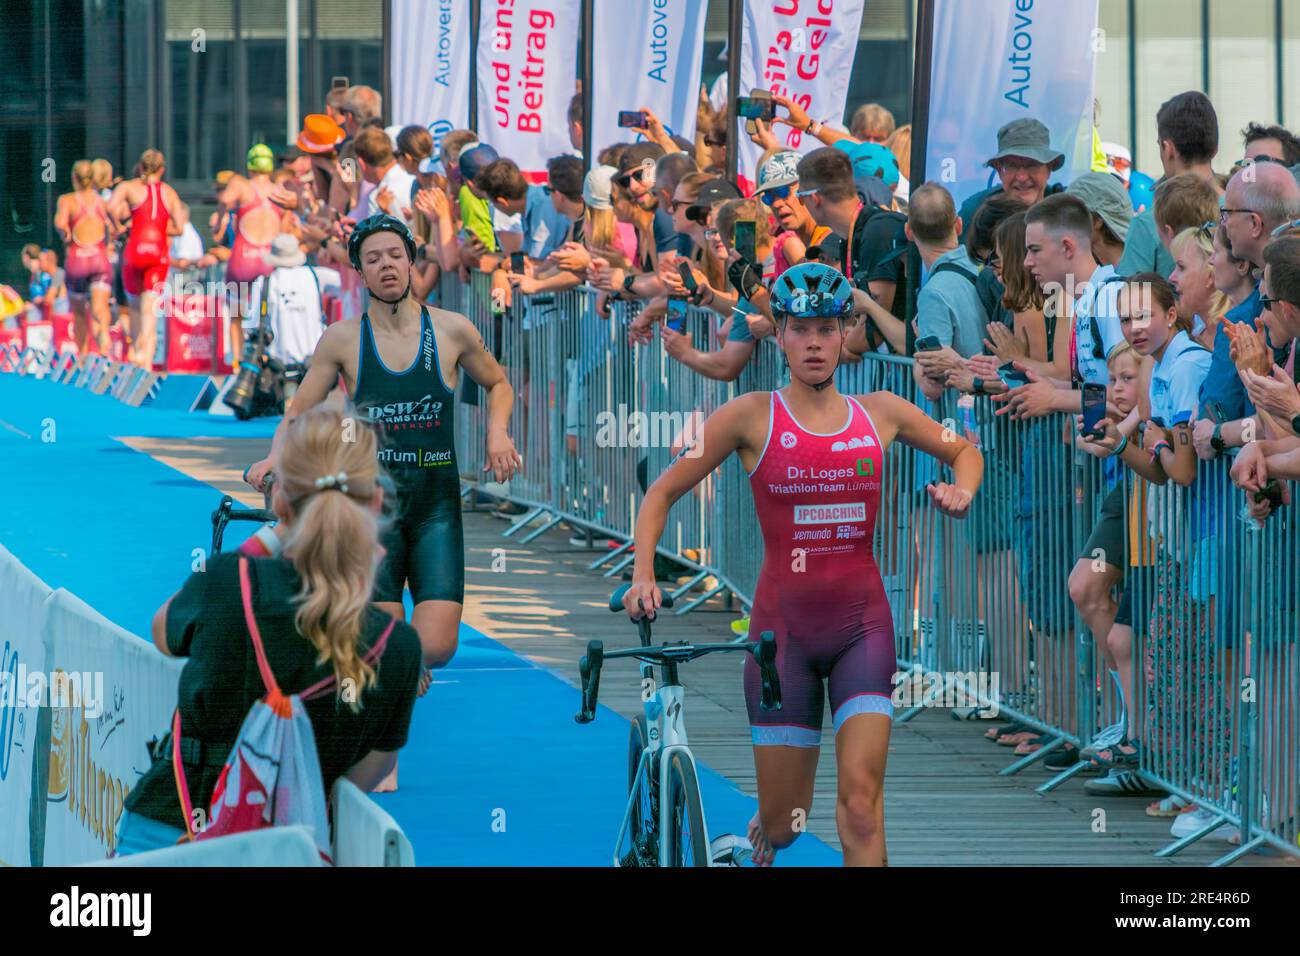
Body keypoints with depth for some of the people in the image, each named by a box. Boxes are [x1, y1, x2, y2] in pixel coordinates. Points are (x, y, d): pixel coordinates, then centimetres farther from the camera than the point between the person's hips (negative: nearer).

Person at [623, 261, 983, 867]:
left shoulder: (881, 413, 5)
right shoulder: (751, 417, -2)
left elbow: (963, 450, 23)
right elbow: (663, 493, 3)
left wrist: (962, 490, 1)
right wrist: (643, 576, -10)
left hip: (862, 624, 1)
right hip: (784, 627, -1)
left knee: (861, 804, -15)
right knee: (783, 823, 4)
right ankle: (764, 840, 41)